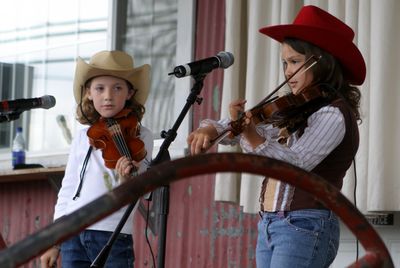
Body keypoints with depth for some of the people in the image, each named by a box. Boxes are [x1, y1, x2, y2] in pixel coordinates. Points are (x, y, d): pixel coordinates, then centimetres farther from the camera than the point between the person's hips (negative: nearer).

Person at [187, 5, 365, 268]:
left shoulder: (334, 114, -11)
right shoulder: (297, 109, 16)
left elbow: (296, 164, -22)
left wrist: (253, 137, -35)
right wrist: (212, 128, -4)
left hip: (305, 227, -9)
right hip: (270, 225, 9)